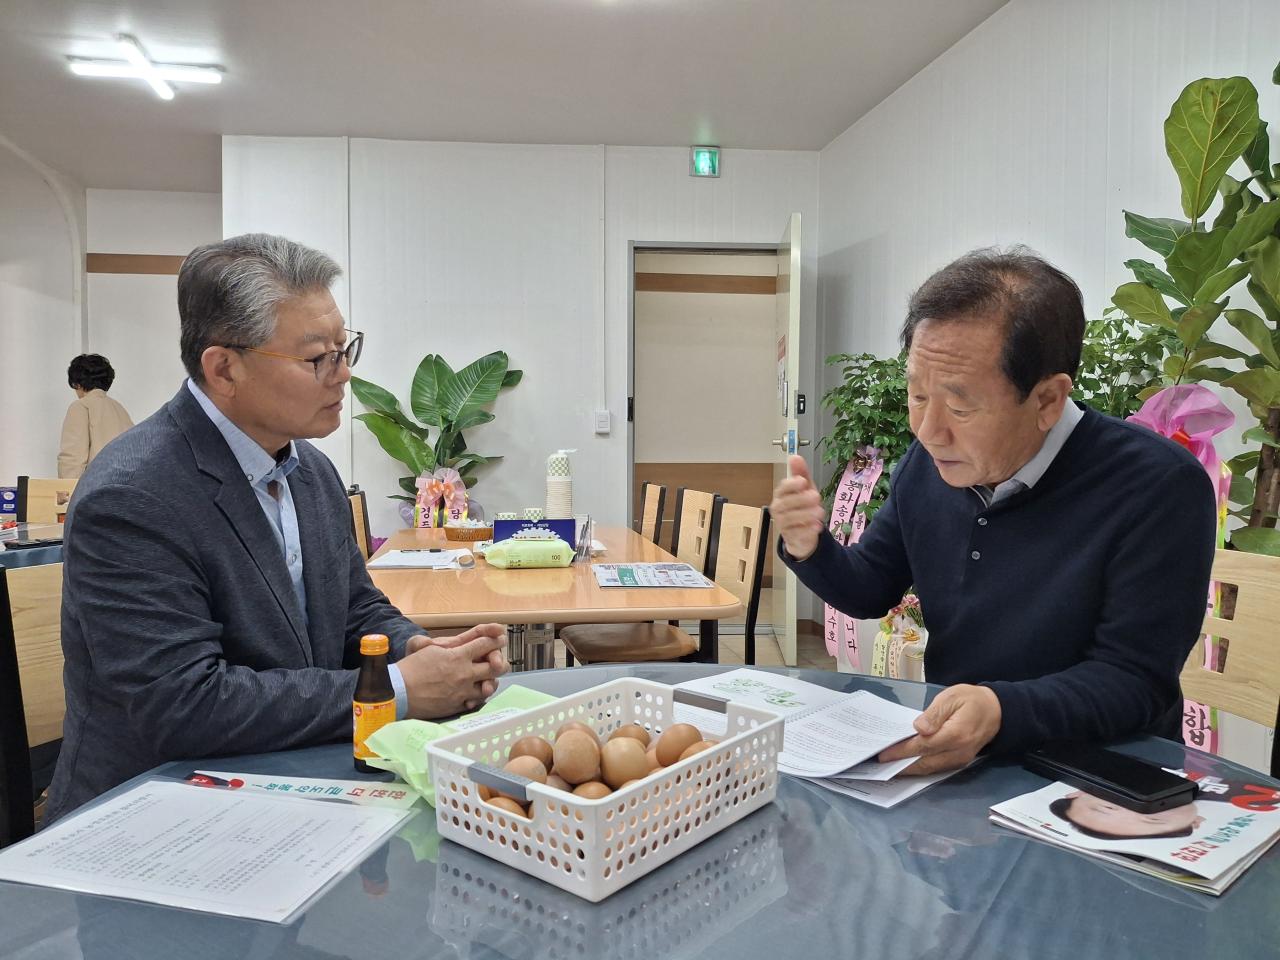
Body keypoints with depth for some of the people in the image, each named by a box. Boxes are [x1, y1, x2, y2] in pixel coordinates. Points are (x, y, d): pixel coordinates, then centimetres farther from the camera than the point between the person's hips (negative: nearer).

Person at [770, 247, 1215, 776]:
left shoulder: (1162, 489, -20)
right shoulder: (928, 461, -2)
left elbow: (1134, 680, -19)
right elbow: (870, 591, 9)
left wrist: (1002, 712, -36)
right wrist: (810, 549, -12)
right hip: (946, 756, 4)